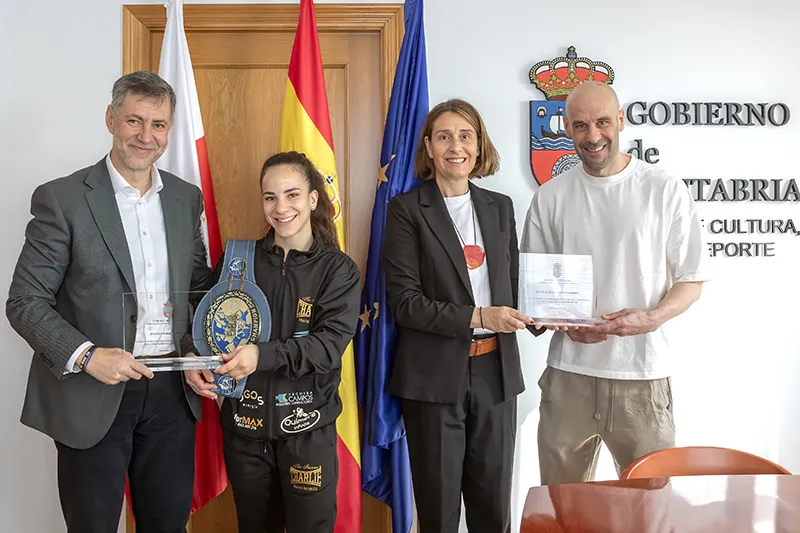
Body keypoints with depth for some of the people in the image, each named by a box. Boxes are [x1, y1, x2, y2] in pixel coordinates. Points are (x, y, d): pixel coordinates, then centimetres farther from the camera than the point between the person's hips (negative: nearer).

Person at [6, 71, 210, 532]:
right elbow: (25, 302, -7)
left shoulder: (187, 197, 6)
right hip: (93, 395, -4)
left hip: (172, 392, 4)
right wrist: (85, 355, -20)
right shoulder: (61, 199, -8)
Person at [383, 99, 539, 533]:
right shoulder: (407, 209, -4)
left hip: (495, 371, 4)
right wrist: (477, 317, -18)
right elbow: (404, 301, -11)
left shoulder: (500, 207, 10)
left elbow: (513, 285, 15)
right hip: (435, 376, -3)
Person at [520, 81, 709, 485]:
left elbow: (691, 280, 2)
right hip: (568, 373, 2)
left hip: (642, 375, -1)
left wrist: (652, 317, -17)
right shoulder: (550, 197, 5)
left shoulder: (665, 190, -1)